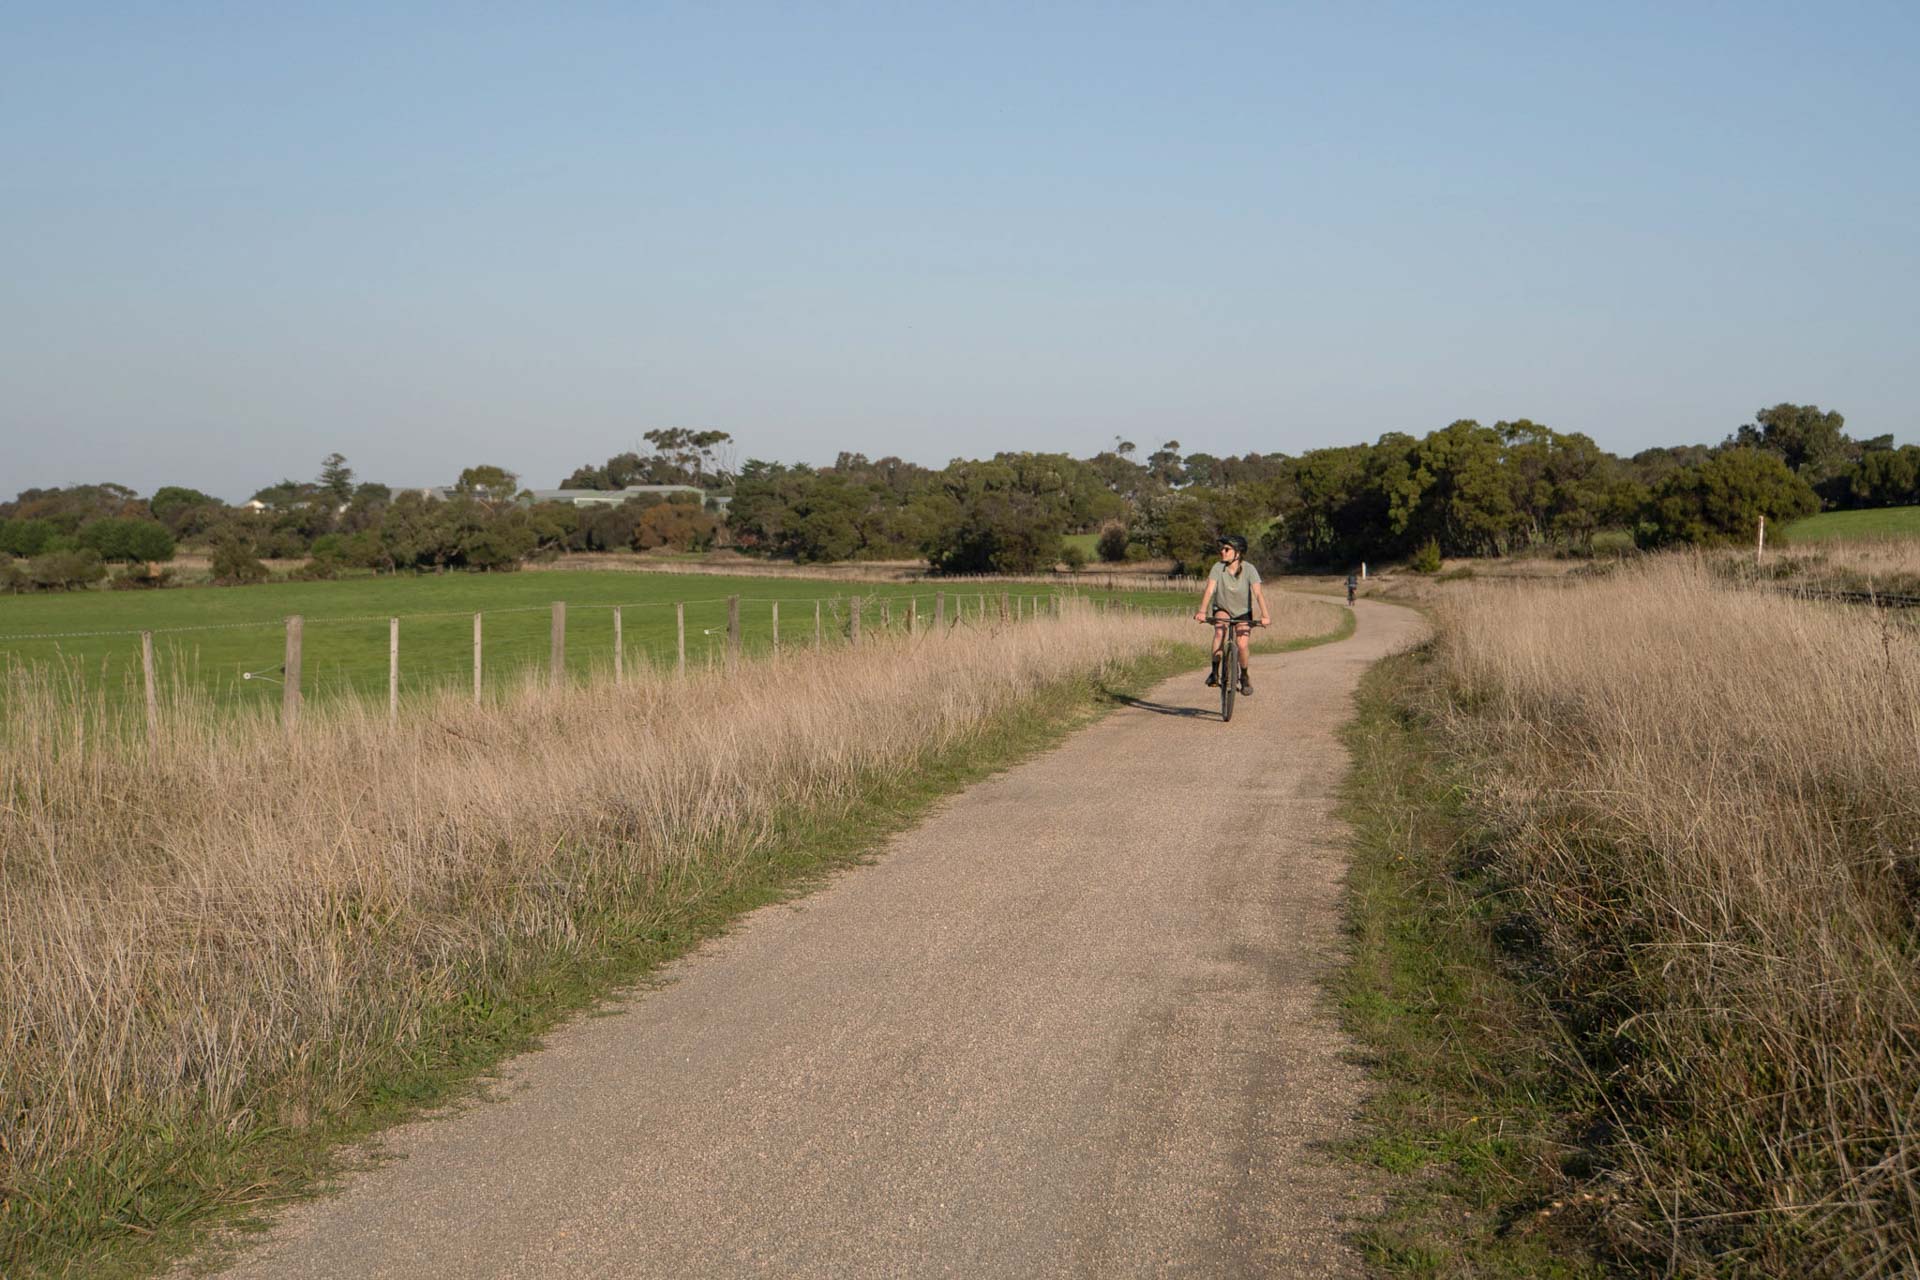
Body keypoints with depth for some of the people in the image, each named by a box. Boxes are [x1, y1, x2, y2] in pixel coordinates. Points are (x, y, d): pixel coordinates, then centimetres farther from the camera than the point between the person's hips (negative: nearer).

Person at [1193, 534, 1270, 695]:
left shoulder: (1249, 570, -21)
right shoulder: (1217, 568, -18)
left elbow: (1258, 593, -31)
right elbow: (1209, 591, -28)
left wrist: (1265, 615, -45)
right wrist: (1202, 611, -45)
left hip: (1243, 612, -1)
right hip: (1222, 609, 1)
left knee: (1241, 644, -20)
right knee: (1219, 631, -31)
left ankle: (1244, 676, 8)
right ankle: (1214, 672, -23)